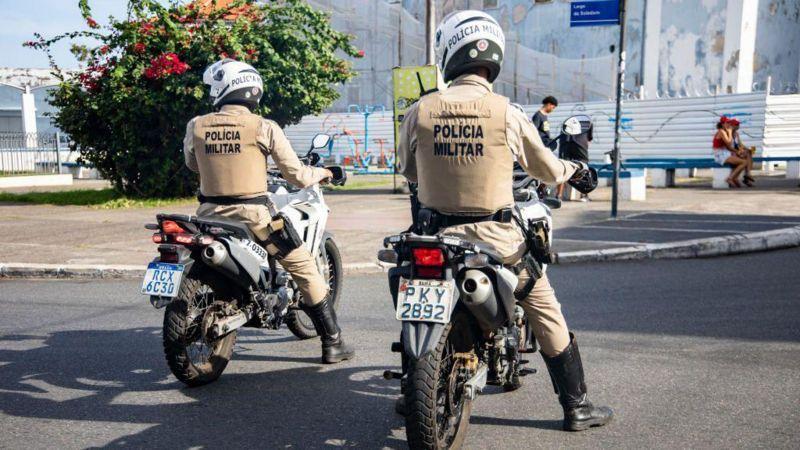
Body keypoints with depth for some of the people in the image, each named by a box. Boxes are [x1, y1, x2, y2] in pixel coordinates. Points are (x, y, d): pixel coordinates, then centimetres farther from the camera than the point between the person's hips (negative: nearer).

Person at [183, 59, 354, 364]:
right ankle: (332, 343, 14)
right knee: (305, 270, 10)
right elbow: (297, 176, -5)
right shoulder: (263, 127, -7)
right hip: (254, 218, -3)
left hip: (210, 215, 4)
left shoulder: (196, 127, 1)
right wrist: (321, 173, 16)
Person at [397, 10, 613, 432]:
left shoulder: (419, 111, -5)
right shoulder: (506, 112, -9)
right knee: (546, 313, 14)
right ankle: (576, 406, 23)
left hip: (436, 234, 2)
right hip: (496, 239, -2)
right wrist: (574, 170, 27)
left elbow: (406, 169, 10)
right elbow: (546, 167, 4)